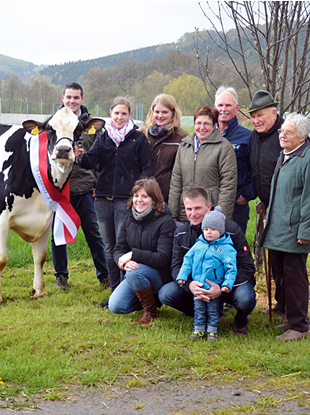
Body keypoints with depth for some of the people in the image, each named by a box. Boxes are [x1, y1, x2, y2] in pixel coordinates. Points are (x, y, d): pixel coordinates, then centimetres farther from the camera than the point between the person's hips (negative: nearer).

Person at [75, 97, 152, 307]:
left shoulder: (139, 138, 1)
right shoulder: (104, 138, 12)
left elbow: (147, 169, 1)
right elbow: (91, 161, 0)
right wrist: (82, 156, -23)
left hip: (127, 199, -5)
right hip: (104, 199, 5)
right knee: (109, 248, 10)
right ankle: (115, 291, 19)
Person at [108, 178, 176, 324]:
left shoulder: (165, 222, -16)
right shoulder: (129, 218, 3)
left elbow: (163, 258, -22)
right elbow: (119, 249, 1)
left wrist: (133, 254, -24)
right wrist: (124, 261, -23)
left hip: (161, 274, -6)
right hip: (136, 270, 6)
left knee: (134, 273, -36)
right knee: (115, 306, -11)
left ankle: (151, 311, -12)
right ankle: (151, 297, 16)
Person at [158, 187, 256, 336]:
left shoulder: (231, 230, -16)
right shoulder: (181, 233, -2)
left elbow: (247, 267, -17)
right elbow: (176, 266, -3)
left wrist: (222, 289, -33)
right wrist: (190, 284, -29)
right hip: (197, 284, 4)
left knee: (245, 298, -37)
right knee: (165, 294, -19)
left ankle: (240, 321, 3)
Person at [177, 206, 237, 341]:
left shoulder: (226, 248, -7)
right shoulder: (198, 244, 5)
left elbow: (231, 269, -8)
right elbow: (188, 260, 13)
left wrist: (227, 284, -17)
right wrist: (182, 276, 6)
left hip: (214, 287, -4)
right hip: (197, 286, 4)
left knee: (213, 310, 6)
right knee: (198, 308, 13)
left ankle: (212, 331, 20)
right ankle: (198, 329, 25)